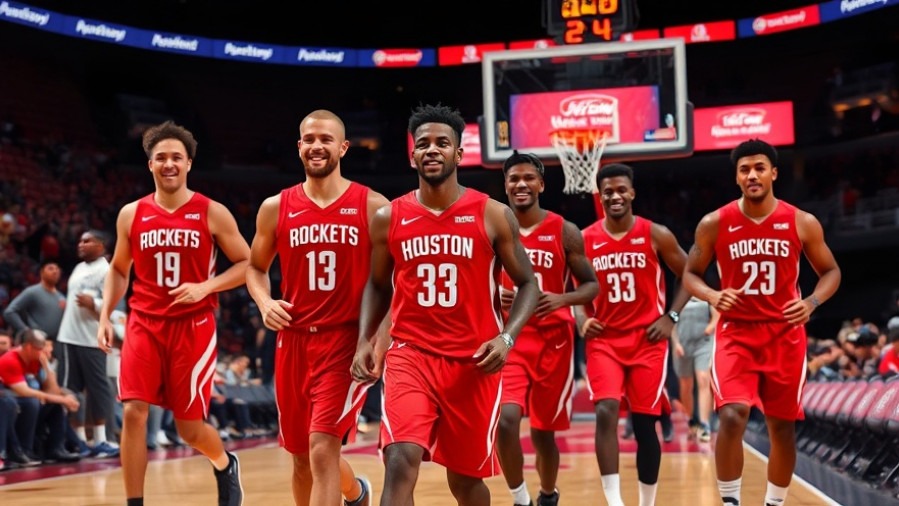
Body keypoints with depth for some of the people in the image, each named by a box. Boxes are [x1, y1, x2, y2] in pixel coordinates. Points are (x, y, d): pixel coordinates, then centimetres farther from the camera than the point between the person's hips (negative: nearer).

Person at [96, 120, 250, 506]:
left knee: (189, 427, 3)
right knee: (134, 413, -12)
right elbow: (118, 270, 16)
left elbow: (247, 265, 1)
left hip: (193, 327, -2)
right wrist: (105, 316, 3)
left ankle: (225, 465, 37)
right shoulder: (131, 215, 4)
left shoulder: (212, 213, -3)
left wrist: (206, 287, -14)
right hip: (144, 326, 2)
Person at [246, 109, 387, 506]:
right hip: (294, 339, 4)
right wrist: (265, 303, -3)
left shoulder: (373, 206, -3)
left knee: (322, 448, -17)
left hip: (347, 341, -4)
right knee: (301, 456, 14)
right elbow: (255, 267, 18)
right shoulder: (275, 208, 5)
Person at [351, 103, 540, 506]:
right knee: (401, 462, -21)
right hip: (410, 355, 0)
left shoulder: (493, 215, -2)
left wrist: (506, 338, -12)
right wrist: (365, 341, 2)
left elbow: (528, 283, 4)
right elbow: (377, 285, 17)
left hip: (473, 361, 0)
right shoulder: (388, 218, 3)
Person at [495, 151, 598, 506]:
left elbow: (592, 285, 2)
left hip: (553, 340, 0)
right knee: (506, 420, -20)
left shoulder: (565, 232, -1)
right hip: (508, 339, 0)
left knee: (543, 431, 10)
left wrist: (561, 299, -18)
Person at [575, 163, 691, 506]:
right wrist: (582, 319, -4)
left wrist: (670, 317, -4)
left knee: (645, 423, 4)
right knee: (606, 412, -20)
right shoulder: (585, 240, 1)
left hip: (647, 339, 0)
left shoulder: (656, 236, -3)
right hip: (604, 340, 0)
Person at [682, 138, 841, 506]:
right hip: (736, 333, -2)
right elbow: (690, 274, 5)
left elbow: (830, 272, 8)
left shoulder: (802, 223, -3)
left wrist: (812, 302, -12)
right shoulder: (714, 224, -5)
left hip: (785, 335, 2)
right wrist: (713, 296, -16)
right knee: (732, 416, -21)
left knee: (782, 426, 9)